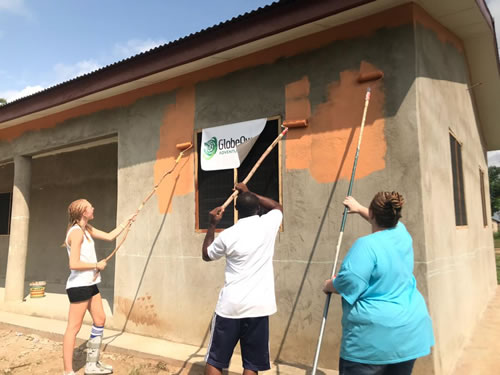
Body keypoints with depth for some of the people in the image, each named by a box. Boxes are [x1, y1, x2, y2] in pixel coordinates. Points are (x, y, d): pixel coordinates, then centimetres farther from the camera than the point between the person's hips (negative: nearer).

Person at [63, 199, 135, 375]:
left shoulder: (87, 229, 11)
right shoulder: (76, 232, -18)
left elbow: (110, 236, 19)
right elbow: (74, 264, -24)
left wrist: (127, 221, 20)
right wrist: (97, 265, -12)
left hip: (90, 284, 10)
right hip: (79, 286, -10)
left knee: (100, 320, 14)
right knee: (74, 327, -4)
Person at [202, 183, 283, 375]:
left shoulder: (228, 235, -6)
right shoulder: (268, 224, -4)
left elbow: (206, 255, 14)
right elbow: (278, 207, 21)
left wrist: (212, 225, 14)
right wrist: (249, 193, 26)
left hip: (229, 306, 0)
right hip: (258, 307, 1)